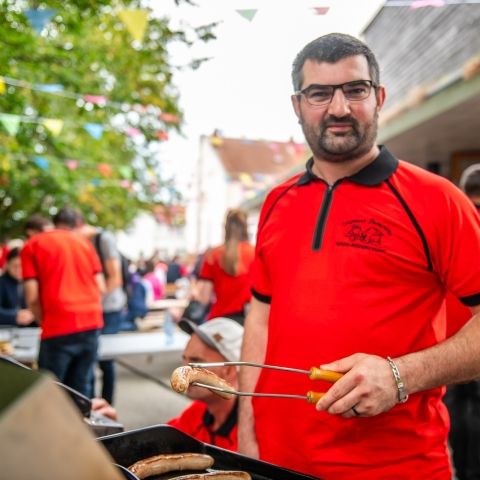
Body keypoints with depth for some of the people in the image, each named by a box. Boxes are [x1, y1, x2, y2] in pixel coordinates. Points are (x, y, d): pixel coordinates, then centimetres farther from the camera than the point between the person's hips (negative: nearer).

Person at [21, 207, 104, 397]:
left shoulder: (32, 245, 5)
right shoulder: (85, 243, 15)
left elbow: (32, 297, -4)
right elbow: (101, 288, 11)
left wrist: (45, 322, 11)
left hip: (59, 328, -4)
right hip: (92, 323, 4)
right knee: (81, 387, 13)